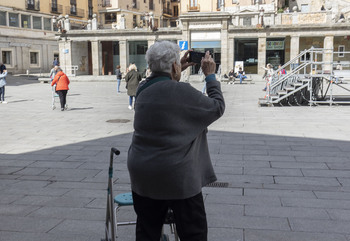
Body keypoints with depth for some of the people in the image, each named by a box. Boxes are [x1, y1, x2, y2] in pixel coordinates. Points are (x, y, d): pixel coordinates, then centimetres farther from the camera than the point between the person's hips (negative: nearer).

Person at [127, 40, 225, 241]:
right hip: (176, 177, -7)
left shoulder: (143, 90, 4)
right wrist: (210, 75, 4)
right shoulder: (182, 91, -17)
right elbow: (217, 107, -6)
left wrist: (179, 71, 22)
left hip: (143, 175, 7)